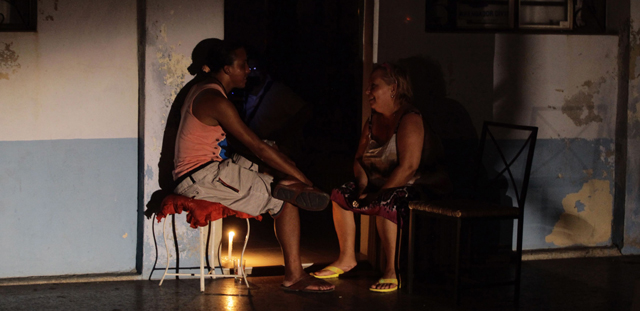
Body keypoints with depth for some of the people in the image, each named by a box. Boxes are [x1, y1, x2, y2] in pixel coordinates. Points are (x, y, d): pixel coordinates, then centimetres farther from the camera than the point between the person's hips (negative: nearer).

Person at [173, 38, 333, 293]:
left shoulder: (203, 91, 15)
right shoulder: (215, 101, -18)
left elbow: (243, 144, 19)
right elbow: (256, 147, -19)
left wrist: (284, 162, 11)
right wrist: (301, 178, -14)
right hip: (202, 178, -10)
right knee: (287, 199, -11)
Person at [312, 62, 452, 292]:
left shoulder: (409, 120, -19)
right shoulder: (373, 121, 9)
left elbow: (408, 167, -27)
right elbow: (359, 158, 14)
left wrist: (378, 193, -26)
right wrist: (363, 185, -7)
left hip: (419, 187, -9)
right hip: (382, 183, 9)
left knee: (384, 203, -36)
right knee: (341, 195, -2)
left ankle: (391, 271, -29)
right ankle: (347, 258, 7)